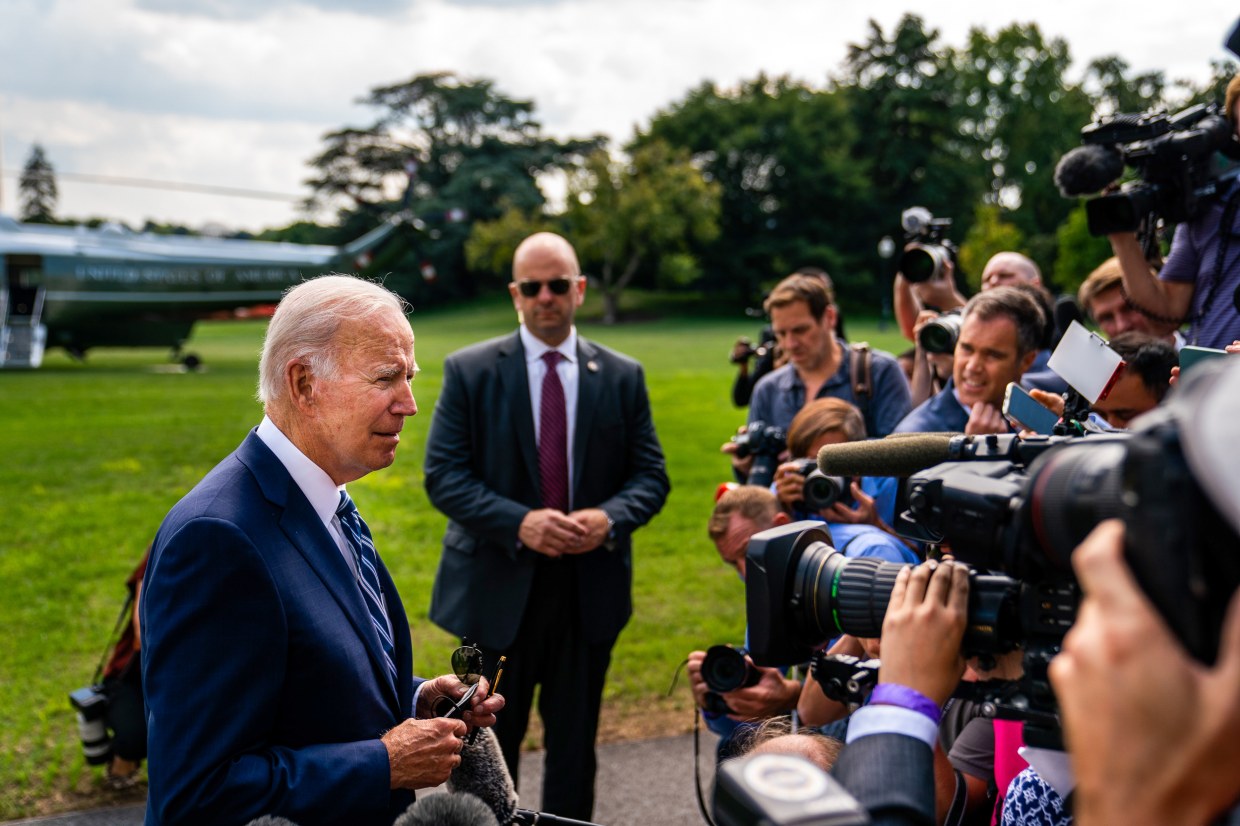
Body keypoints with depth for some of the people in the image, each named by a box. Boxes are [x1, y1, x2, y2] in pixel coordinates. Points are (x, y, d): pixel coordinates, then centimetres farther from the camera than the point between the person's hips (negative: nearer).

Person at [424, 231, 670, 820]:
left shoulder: (622, 376, 3)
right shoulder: (469, 371, -3)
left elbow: (650, 475, 3)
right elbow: (443, 474, -8)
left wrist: (609, 518, -19)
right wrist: (519, 522, -23)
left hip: (590, 588, 2)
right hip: (498, 588, -1)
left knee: (575, 744, 15)